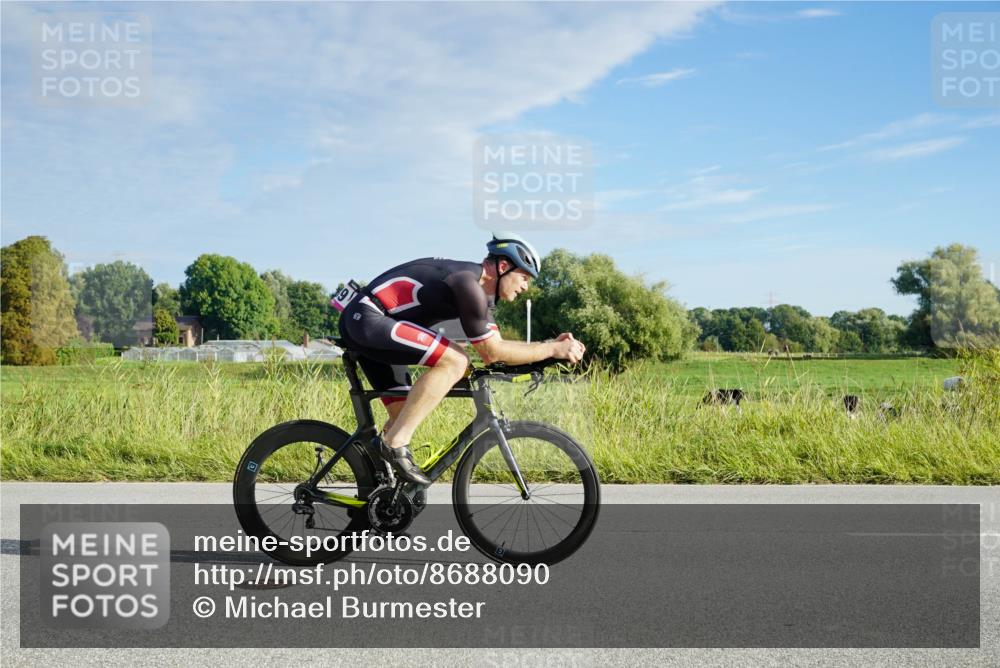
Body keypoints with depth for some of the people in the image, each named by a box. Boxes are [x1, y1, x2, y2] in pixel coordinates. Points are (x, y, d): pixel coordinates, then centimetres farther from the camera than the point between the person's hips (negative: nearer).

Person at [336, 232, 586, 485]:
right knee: (455, 361, -22)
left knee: (405, 415, 11)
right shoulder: (467, 283, -18)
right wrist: (552, 350, -12)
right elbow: (491, 353, -16)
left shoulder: (481, 290, 13)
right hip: (365, 319, -11)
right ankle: (394, 443, -20)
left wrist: (550, 344, 6)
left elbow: (496, 345, 14)